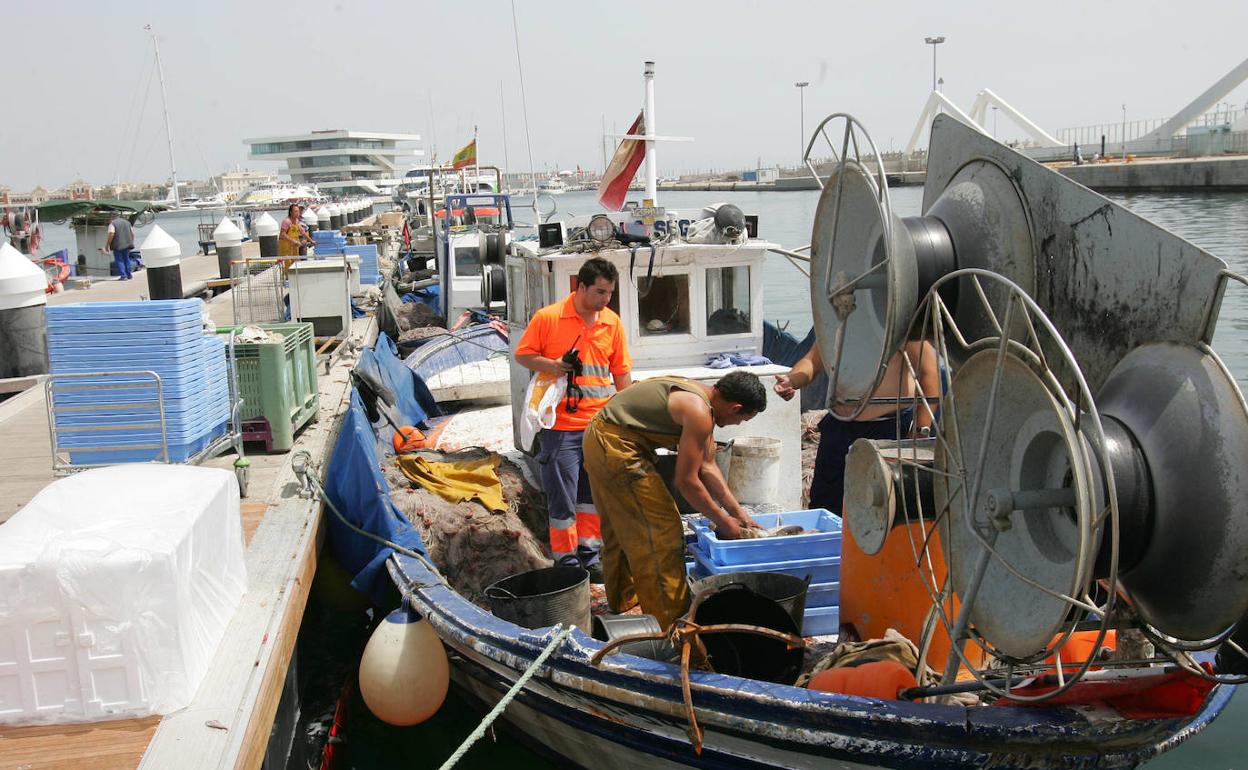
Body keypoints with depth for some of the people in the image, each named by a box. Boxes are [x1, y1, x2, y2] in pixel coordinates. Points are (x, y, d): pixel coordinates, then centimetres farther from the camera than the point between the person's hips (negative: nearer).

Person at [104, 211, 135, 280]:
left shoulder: (112, 223, -6)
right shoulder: (127, 222, 13)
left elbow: (111, 234, -17)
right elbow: (132, 234, 13)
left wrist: (107, 245, -12)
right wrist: (131, 243, 23)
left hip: (118, 245, -6)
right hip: (126, 244, 6)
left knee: (119, 260, 0)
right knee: (126, 259, 18)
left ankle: (123, 276, -7)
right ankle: (129, 275, 21)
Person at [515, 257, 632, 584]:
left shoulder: (612, 322, 5)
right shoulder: (548, 317, -6)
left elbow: (621, 371, 12)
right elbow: (522, 354, 1)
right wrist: (551, 365, -17)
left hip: (600, 423, 4)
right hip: (561, 425, -4)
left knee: (594, 492, 13)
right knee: (563, 495, 2)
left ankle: (588, 554, 27)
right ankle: (566, 560, 15)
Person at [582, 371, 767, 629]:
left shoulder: (701, 397, 10)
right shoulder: (699, 412, -19)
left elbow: (707, 466, 15)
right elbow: (686, 480, -16)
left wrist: (737, 511, 14)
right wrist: (723, 521, -5)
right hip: (616, 446, -10)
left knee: (620, 529, 24)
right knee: (660, 531, -4)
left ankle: (623, 600, 40)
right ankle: (670, 623, 2)